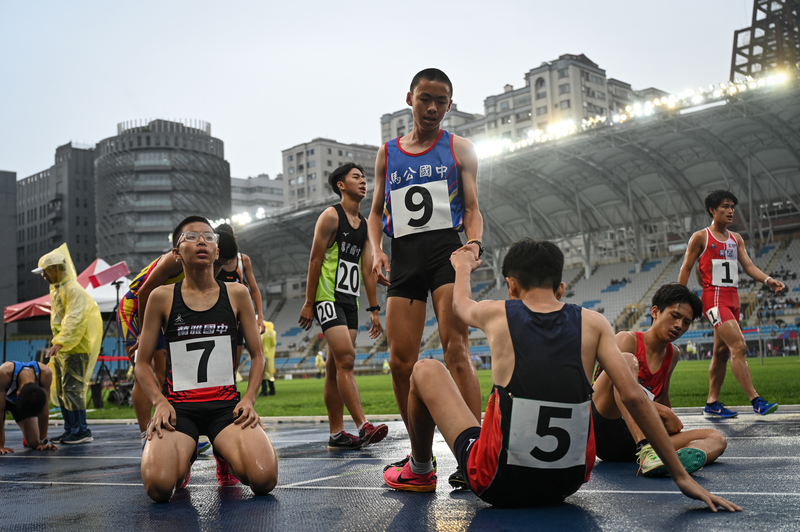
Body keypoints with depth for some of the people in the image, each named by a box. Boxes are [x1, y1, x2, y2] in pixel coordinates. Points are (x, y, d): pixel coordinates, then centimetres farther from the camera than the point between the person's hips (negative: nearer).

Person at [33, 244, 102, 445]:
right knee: (61, 390, 12)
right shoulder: (56, 289, 16)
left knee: (72, 388, -11)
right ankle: (70, 430, 20)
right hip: (62, 348, 10)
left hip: (76, 348, -10)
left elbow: (75, 320, -25)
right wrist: (58, 342, 18)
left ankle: (82, 431, -7)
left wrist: (60, 342, -31)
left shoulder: (73, 289, -15)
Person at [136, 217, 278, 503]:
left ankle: (226, 456, 12)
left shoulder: (237, 294, 6)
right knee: (158, 486, -29)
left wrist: (248, 399, -4)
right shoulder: (162, 297, 3)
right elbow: (142, 363, 8)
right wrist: (160, 402, -9)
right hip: (179, 405, -1)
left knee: (264, 479, -25)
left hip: (226, 404, 1)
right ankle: (184, 457, 11)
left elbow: (257, 355, 12)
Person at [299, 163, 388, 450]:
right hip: (328, 298, -7)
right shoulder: (331, 216, -5)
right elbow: (315, 260, -8)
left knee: (336, 367, 7)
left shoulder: (365, 224, 15)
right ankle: (364, 427, -23)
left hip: (350, 301, 7)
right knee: (346, 359, -18)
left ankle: (337, 434, 8)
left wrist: (374, 309, 10)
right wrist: (309, 303, -12)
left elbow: (367, 269, 15)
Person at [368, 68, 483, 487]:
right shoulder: (388, 153, 18)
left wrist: (473, 242, -15)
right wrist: (376, 251, 1)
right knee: (400, 360, -1)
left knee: (455, 349, -16)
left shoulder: (459, 149, 11)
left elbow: (472, 208, 6)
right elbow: (377, 211, 20)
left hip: (445, 248, -3)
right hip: (403, 258, 3)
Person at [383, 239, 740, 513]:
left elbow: (460, 304, 21)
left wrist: (463, 267, 44)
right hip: (569, 484, 3)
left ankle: (419, 471, 39)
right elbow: (634, 397, -8)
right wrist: (682, 477, -2)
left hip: (500, 485, -2)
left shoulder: (496, 315, -4)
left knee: (426, 370, 15)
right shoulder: (592, 324, -2)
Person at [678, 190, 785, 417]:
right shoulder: (701, 237, -2)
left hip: (732, 298, 7)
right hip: (714, 298, -7)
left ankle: (712, 404, 16)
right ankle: (756, 401, -19)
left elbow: (748, 265, 8)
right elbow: (686, 269, -1)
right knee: (739, 346, -18)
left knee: (722, 352, 10)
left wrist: (768, 280, -11)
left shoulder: (736, 239, 16)